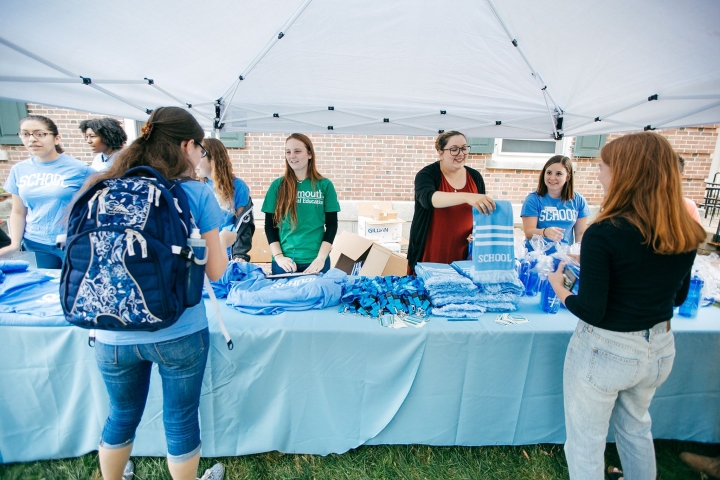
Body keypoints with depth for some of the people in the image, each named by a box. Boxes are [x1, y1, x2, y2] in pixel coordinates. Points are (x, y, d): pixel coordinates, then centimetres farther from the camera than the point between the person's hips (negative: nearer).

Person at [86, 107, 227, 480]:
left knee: (122, 417, 27)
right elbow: (215, 271, -8)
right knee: (180, 420, 17)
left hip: (114, 336, 4)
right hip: (180, 334, -3)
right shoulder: (197, 195, -11)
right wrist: (224, 241, 11)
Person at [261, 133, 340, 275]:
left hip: (315, 261, 0)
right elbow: (269, 225, 4)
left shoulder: (325, 185, 2)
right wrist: (278, 256, -7)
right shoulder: (277, 185, 4)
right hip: (284, 261, 1)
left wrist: (321, 258, -8)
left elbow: (331, 224, 1)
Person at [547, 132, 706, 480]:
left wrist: (558, 287, -4)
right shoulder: (687, 234, -4)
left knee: (586, 442, 15)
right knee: (636, 427, 32)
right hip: (660, 348, 7)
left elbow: (591, 311, -21)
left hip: (604, 351, -7)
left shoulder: (604, 233, -24)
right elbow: (677, 296, 9)